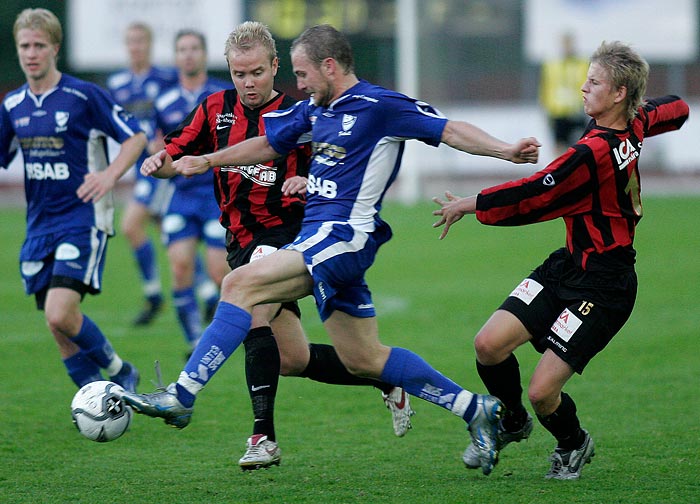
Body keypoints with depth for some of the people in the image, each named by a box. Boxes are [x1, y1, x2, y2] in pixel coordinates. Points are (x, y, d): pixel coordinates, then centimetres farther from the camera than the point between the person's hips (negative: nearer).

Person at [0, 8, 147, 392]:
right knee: (57, 325, 3)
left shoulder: (83, 96, -8)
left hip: (83, 219, -6)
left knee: (60, 314, -20)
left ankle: (119, 372, 3)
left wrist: (111, 174, -20)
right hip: (39, 226, 6)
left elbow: (136, 137, -4)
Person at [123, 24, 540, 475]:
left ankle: (182, 397, -21)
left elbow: (450, 130, -11)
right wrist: (208, 161, 31)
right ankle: (477, 410, 20)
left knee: (242, 285, -20)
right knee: (364, 359, 12)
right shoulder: (316, 110, 17)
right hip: (321, 237, 10)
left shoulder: (380, 106, -8)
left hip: (342, 236, -10)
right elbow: (268, 145, 30)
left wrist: (505, 150, -24)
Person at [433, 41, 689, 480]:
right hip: (568, 265, 9)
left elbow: (533, 196, -18)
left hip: (603, 287, -9)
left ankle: (574, 444, 23)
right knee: (489, 345, -5)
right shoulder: (633, 127, -1)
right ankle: (513, 422, 22)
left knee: (542, 393, -9)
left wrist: (470, 205, -6)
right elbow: (676, 110, 20)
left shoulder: (594, 152, -26)